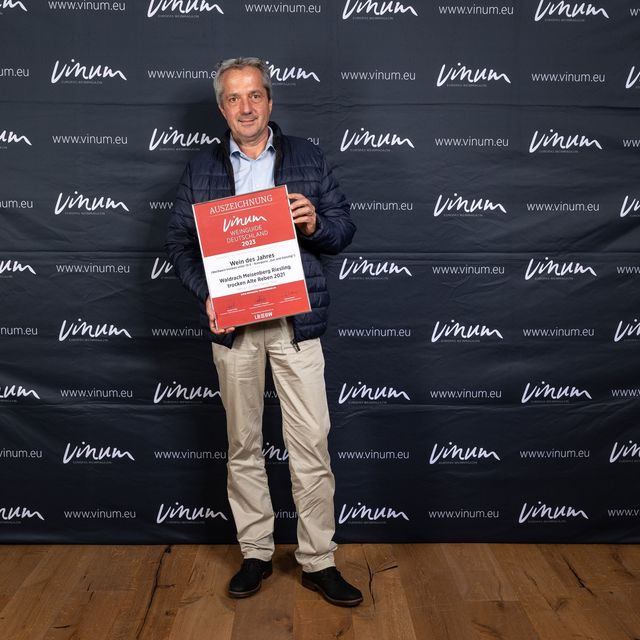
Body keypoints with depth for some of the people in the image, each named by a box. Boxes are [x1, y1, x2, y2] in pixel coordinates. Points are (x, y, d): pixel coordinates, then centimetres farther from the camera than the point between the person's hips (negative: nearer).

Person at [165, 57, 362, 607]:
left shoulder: (308, 159, 7)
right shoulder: (201, 169, 10)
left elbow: (345, 228, 8)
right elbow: (179, 241, 8)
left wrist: (317, 225, -15)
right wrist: (205, 295, -8)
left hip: (296, 319, -1)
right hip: (232, 321, 2)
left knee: (312, 442, -2)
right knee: (243, 445, 10)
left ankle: (318, 561, 13)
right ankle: (256, 554, 25)